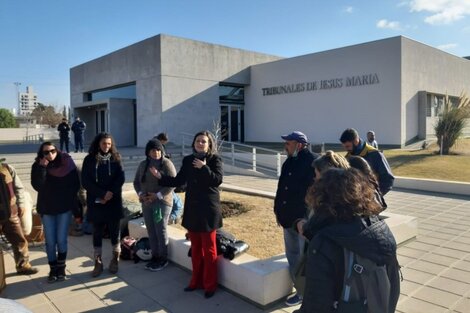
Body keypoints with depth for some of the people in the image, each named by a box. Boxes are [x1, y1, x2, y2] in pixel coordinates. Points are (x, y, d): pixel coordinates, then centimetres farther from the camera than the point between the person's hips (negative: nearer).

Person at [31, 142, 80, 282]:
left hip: (65, 207, -1)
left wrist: (67, 197, -3)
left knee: (61, 240, 3)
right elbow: (37, 186, -16)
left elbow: (76, 184, 0)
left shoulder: (66, 163, -5)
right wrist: (42, 167, -22)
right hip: (46, 208, 1)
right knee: (50, 241, 6)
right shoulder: (37, 166, -3)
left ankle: (61, 268, 19)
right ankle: (53, 269, 19)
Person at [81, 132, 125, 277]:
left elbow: (121, 178, -4)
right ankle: (98, 263, 17)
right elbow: (85, 181, -7)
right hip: (95, 202, 0)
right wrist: (102, 194, -15)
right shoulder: (89, 159, -1)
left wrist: (110, 193, -17)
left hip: (114, 202, 1)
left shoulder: (115, 158, 2)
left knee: (114, 231, 7)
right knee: (97, 233, 7)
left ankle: (115, 260, 22)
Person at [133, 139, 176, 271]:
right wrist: (140, 194, -6)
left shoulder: (167, 163, -8)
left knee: (161, 231, 0)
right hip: (146, 203, 5)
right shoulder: (143, 164, 8)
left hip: (162, 202, -5)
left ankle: (163, 259, 13)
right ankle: (155, 257, 23)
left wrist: (158, 195, -18)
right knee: (151, 231, 10)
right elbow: (136, 182, 13)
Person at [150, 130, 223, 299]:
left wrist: (204, 168, -24)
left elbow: (218, 180, -18)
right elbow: (178, 180, 8)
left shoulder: (214, 159, -7)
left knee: (208, 249, 4)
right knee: (195, 248, 15)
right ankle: (196, 280, 30)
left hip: (208, 209, -5)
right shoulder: (188, 160, 6)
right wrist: (160, 176, -2)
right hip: (192, 208, 5)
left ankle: (210, 285, 17)